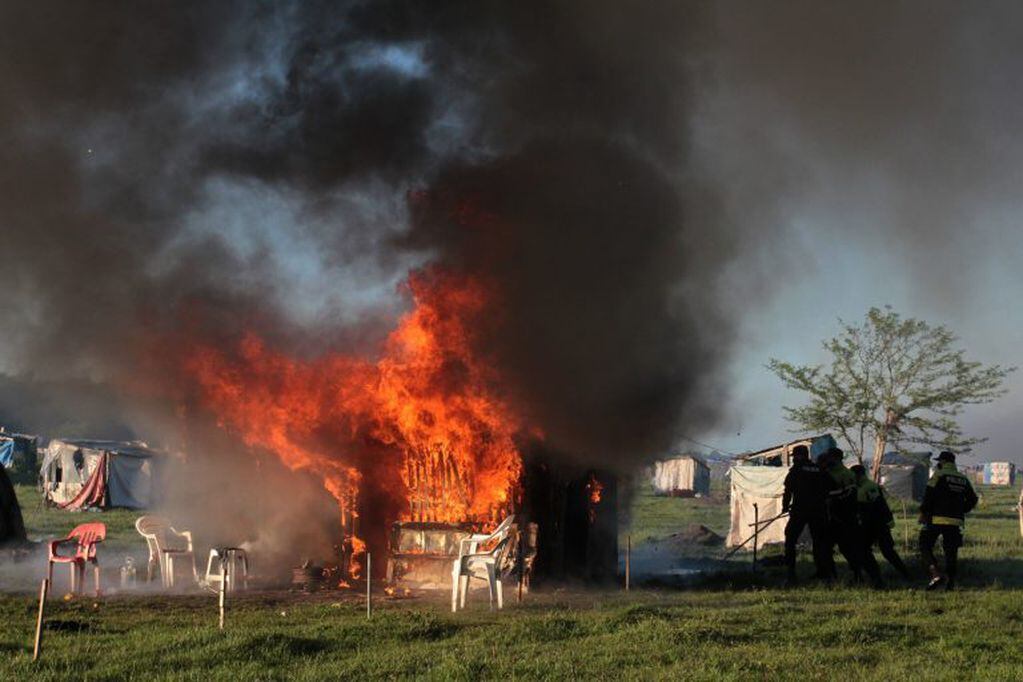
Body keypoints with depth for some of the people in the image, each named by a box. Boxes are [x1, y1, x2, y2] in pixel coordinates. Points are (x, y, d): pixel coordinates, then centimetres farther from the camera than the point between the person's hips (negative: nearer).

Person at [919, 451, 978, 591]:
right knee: (951, 552, 10)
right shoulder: (963, 480, 14)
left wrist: (923, 513, -3)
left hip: (937, 518, -5)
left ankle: (935, 574, -15)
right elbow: (972, 500, 16)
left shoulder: (939, 475, -4)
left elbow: (929, 495, -11)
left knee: (925, 546, 3)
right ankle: (950, 583, 7)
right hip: (956, 521, 5)